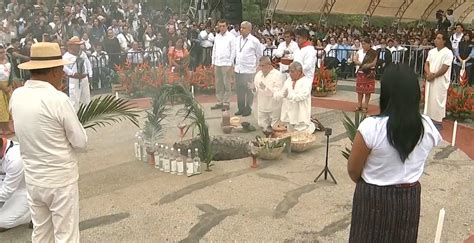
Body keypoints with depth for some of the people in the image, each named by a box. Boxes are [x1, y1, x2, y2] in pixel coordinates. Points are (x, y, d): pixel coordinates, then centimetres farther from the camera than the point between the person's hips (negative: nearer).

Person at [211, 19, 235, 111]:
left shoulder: (231, 37, -4)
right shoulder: (217, 36, 13)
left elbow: (233, 51, -7)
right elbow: (214, 49, 16)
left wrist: (230, 64, -11)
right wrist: (213, 62, 12)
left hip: (226, 63, -6)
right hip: (217, 63, 6)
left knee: (226, 84, -2)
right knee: (218, 84, 9)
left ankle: (226, 103, 4)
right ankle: (219, 102, 18)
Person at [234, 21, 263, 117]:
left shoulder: (254, 41, -9)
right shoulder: (238, 39, 6)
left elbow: (260, 55, 1)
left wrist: (254, 64, 7)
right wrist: (237, 62, 16)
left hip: (249, 70, -5)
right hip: (238, 69, 5)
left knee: (248, 90, 1)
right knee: (239, 90, 11)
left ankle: (248, 109, 13)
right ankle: (240, 108, 23)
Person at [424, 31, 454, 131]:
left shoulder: (448, 53, -10)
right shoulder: (431, 51, 9)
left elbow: (444, 69, -15)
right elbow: (426, 63, 8)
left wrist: (433, 75, -14)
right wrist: (428, 73, -11)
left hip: (440, 81, -6)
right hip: (430, 80, 6)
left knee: (438, 101, -6)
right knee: (428, 99, 11)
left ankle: (438, 121, 2)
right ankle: (429, 118, 23)